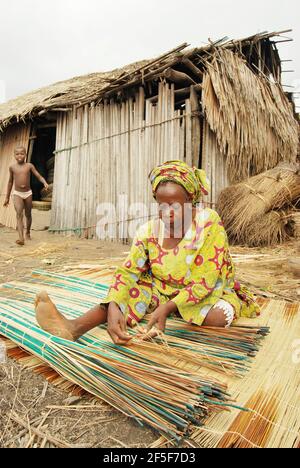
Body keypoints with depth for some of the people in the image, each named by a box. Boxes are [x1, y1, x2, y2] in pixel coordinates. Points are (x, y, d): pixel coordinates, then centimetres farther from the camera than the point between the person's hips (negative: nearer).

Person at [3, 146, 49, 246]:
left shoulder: (29, 166, -1)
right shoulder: (12, 167, 2)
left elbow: (39, 176, -6)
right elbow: (10, 182, 11)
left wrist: (45, 183, -29)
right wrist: (7, 197, 13)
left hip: (28, 193, 1)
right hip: (17, 194, -1)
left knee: (28, 214, 13)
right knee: (19, 214, -17)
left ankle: (28, 233, 36)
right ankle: (21, 238, -28)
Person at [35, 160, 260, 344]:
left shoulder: (209, 222, -22)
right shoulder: (149, 231, -12)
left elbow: (206, 281, -24)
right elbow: (127, 272, -18)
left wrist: (168, 307, -35)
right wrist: (113, 307, -38)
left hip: (207, 293, -2)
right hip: (165, 291, 3)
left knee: (218, 316, -34)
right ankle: (76, 326, -34)